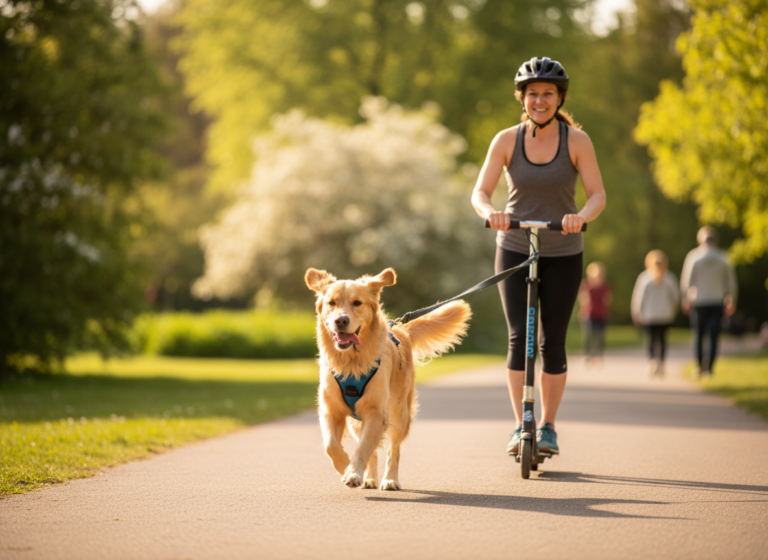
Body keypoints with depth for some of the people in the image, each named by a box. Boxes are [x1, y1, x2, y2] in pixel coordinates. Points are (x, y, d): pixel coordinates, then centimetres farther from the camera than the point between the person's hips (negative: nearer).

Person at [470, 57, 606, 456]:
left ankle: (547, 427, 16)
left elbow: (598, 194, -12)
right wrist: (490, 212, -32)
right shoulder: (506, 140, -5)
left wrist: (582, 216, -35)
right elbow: (480, 192, -9)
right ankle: (521, 427, -7)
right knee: (519, 337, -12)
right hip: (514, 249, 0)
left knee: (552, 342, 2)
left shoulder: (577, 140, -8)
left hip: (562, 254, 0)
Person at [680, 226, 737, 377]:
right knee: (713, 336, 0)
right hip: (717, 302, 1)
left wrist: (686, 300, 5)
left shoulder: (693, 256, -4)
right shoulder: (722, 257, 0)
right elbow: (730, 281, 4)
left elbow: (686, 280, -5)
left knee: (698, 336, 10)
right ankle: (709, 367, -11)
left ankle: (700, 367, 10)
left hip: (698, 302, 0)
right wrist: (731, 301, 15)